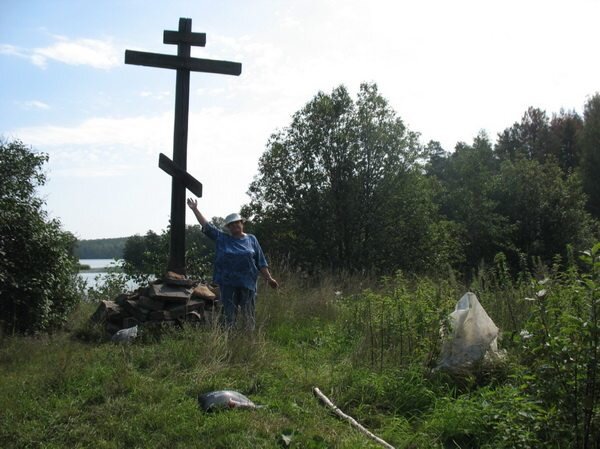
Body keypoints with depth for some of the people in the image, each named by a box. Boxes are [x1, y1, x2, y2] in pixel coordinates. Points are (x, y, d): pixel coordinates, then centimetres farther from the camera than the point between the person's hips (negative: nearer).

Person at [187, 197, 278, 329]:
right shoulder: (222, 238, 8)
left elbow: (261, 262, 7)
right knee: (229, 315, 7)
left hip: (248, 283, -1)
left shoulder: (251, 239, 7)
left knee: (249, 315, 4)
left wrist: (269, 278, 2)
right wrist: (195, 209, 0)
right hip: (228, 284, 1)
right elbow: (206, 225, 5)